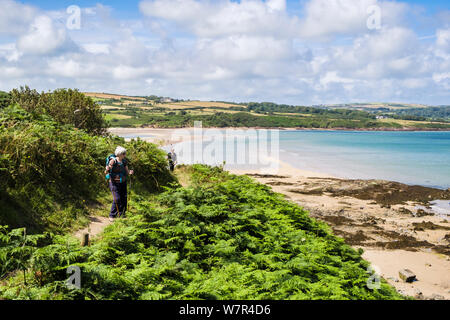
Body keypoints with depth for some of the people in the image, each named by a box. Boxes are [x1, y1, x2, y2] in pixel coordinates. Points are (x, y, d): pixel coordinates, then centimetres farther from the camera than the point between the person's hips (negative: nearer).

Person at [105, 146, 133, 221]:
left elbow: (127, 172, 6)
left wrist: (130, 172, -15)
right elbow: (106, 172, -14)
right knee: (117, 199, -14)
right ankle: (112, 216, 1)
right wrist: (107, 170, -35)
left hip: (123, 183, 6)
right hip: (114, 183, -6)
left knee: (124, 199, 4)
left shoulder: (124, 161, 3)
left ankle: (121, 215, 21)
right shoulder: (113, 161, -14)